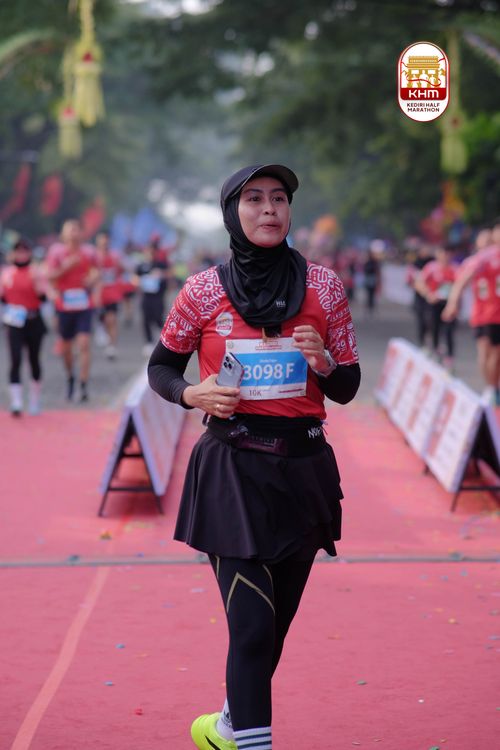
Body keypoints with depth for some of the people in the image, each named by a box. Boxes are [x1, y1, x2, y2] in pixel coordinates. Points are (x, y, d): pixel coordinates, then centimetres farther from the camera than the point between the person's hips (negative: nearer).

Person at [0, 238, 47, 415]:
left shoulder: (37, 271, 0)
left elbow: (43, 297, -9)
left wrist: (37, 282, -23)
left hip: (34, 321, 0)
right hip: (14, 322, 0)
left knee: (34, 359, 10)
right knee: (15, 360, -13)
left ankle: (34, 401, 28)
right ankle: (16, 403, -16)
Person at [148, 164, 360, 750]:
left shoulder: (322, 286, 3)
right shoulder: (204, 291, -2)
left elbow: (347, 389, 8)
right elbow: (161, 368, 10)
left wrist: (323, 364, -13)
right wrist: (192, 394, -10)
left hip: (303, 470, 3)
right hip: (233, 473, -3)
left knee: (275, 619, 15)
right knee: (252, 623, -11)